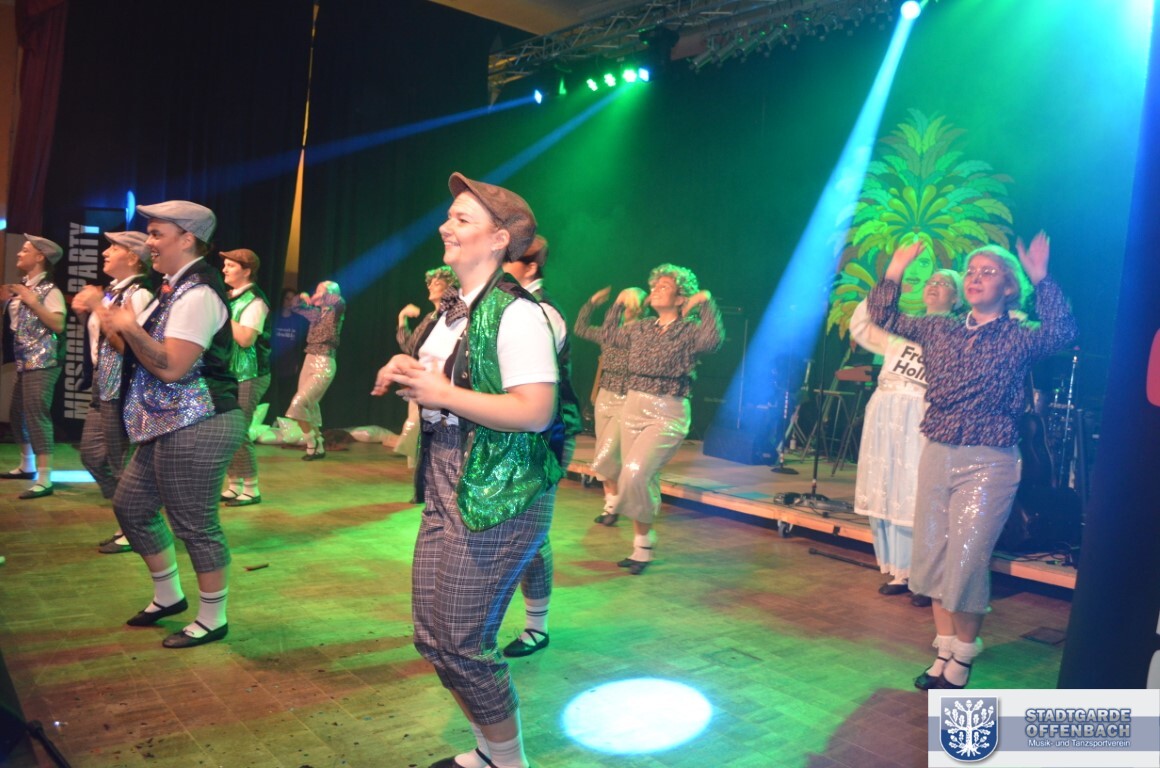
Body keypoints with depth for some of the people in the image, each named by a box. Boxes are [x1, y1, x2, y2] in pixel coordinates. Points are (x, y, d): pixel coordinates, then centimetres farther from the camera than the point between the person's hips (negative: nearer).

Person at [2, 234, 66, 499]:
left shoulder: (49, 290, -10)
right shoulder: (22, 286, 15)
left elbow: (58, 324, -22)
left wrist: (33, 302, -22)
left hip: (43, 363, -9)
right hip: (24, 361, 9)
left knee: (37, 415, -12)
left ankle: (44, 480, -12)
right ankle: (27, 466, 30)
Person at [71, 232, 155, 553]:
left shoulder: (139, 294, -15)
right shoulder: (111, 290, 12)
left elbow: (125, 344, -24)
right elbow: (100, 337, 18)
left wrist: (98, 306, -21)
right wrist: (85, 313, 3)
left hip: (123, 389, -10)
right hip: (103, 385, 10)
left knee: (122, 461, -1)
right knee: (91, 454, 14)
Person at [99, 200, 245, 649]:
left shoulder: (197, 293, -18)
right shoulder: (174, 288, 14)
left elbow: (172, 366, -24)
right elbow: (145, 354, 17)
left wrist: (129, 327, -23)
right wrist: (112, 322, 12)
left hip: (196, 428, -11)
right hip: (169, 425, 11)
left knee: (195, 525, -1)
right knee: (131, 505, 19)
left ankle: (213, 619, 16)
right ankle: (168, 596, 35)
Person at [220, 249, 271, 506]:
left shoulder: (254, 301, -13)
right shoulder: (231, 298, 13)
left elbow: (245, 339, -24)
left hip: (249, 377, -9)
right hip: (230, 375, 9)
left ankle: (252, 490, 1)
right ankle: (234, 486, 19)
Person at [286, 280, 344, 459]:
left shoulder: (334, 313, -6)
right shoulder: (317, 314, 13)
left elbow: (340, 302, -29)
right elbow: (297, 307, 29)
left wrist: (322, 296, -13)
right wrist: (303, 298, 8)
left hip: (323, 365, -8)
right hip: (309, 362, 8)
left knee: (298, 404, -15)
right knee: (308, 407, 10)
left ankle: (312, 444, -3)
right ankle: (318, 447, 19)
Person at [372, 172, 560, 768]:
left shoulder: (516, 313, -16)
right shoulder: (454, 309, 12)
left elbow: (535, 412, -25)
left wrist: (441, 393, -20)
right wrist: (408, 375, 1)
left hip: (496, 496, -9)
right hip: (445, 490, 9)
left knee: (460, 644, -2)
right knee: (432, 634, 14)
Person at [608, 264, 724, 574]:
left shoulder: (689, 330, -4)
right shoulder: (641, 328, 12)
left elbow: (713, 340, -26)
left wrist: (706, 301, -19)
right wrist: (621, 303, 21)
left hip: (667, 415, -6)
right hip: (633, 408, 6)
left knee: (635, 473, -19)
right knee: (643, 479, 9)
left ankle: (644, 543, 2)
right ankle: (642, 547, 21)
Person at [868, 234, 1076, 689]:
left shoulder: (1019, 337, -2)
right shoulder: (941, 330, 10)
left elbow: (1061, 333, -21)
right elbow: (883, 318, 12)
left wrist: (1041, 281, -26)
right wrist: (894, 272, 1)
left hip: (988, 464, -5)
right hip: (936, 456, 5)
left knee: (966, 562, -4)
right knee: (933, 557, 9)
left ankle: (961, 660, 16)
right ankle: (944, 653, 24)